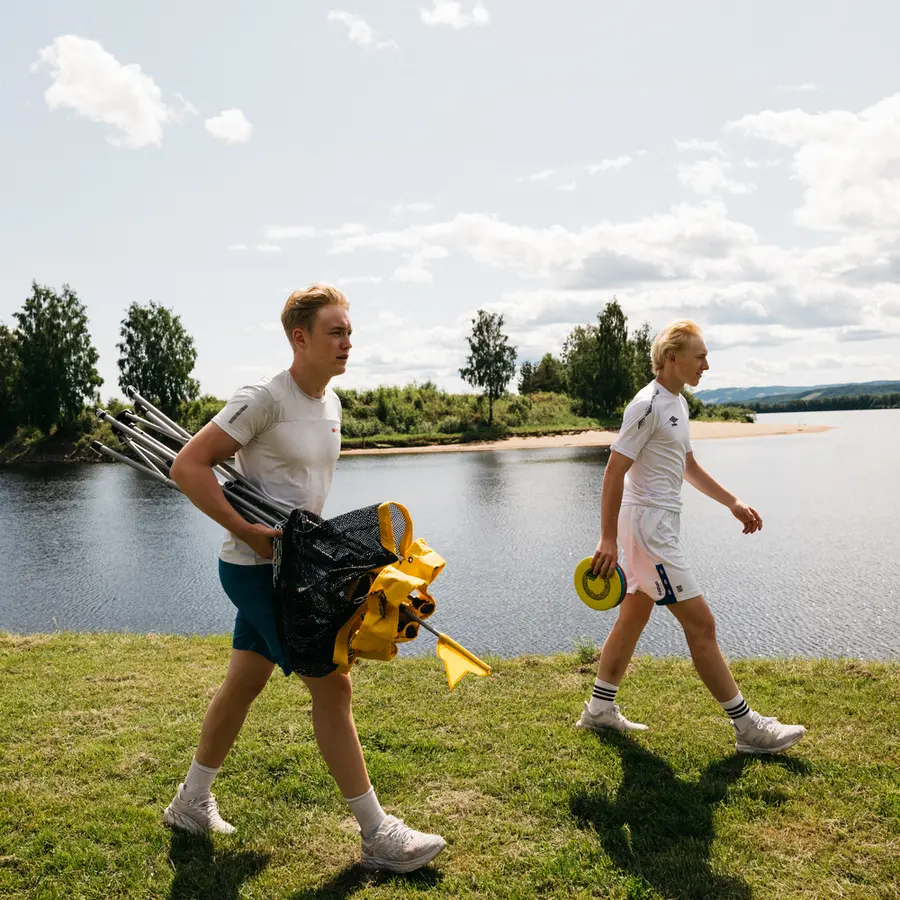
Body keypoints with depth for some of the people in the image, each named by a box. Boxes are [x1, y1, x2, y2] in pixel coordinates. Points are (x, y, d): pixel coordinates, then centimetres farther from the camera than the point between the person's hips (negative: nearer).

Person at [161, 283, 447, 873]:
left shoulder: (331, 401, 9)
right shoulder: (265, 399, -19)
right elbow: (187, 466, -20)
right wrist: (249, 531, -23)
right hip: (257, 567, -9)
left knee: (246, 680, 18)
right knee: (331, 684, -7)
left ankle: (192, 803, 36)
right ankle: (378, 835, 4)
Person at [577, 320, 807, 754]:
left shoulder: (677, 403, 14)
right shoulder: (647, 405, -17)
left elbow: (689, 466, 23)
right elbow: (614, 472, -19)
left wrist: (733, 502, 17)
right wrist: (608, 539, -20)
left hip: (658, 525, 10)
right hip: (647, 524, -10)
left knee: (633, 618, 15)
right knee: (701, 624, -5)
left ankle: (599, 710, 26)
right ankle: (748, 727, 4)